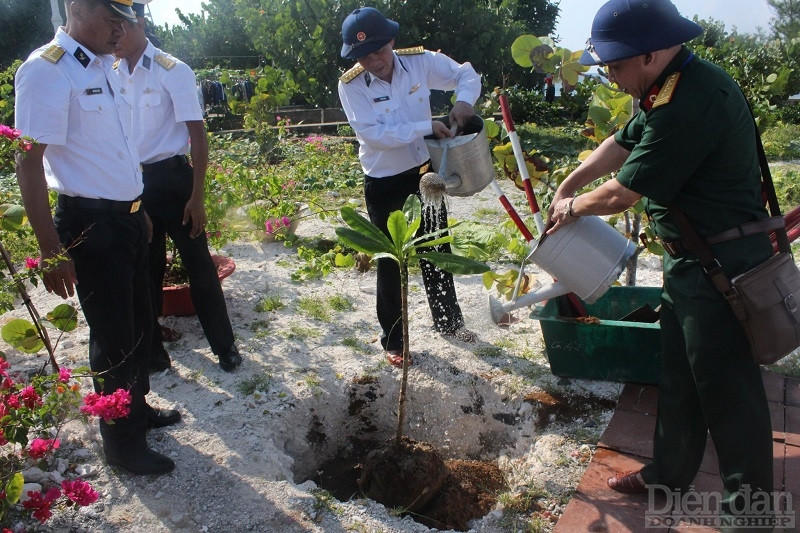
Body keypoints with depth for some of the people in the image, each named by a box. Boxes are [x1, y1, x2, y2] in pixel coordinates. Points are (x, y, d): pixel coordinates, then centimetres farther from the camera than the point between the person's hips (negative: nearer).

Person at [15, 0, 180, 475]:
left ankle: (138, 406, 41)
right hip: (90, 224, -8)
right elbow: (29, 161, -20)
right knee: (114, 338, 4)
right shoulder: (46, 70, -16)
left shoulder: (106, 68, 10)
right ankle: (122, 442, 23)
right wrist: (52, 251, -22)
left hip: (127, 218, 8)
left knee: (141, 324, 19)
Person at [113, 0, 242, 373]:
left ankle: (224, 346, 21)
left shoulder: (173, 71, -10)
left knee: (198, 265, 5)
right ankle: (150, 350, 30)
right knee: (144, 269, 14)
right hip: (132, 183, 5)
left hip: (171, 179, -4)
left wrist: (197, 196, -13)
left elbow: (197, 134, -9)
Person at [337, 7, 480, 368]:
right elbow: (373, 133, -26)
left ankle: (448, 321, 38)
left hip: (424, 172, 4)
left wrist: (464, 100, -18)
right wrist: (425, 127, -29)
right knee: (391, 263, 7)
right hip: (383, 184, -3)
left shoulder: (420, 61, -8)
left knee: (437, 252, 18)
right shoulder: (350, 85, -16)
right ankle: (393, 340, 23)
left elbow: (466, 74, 4)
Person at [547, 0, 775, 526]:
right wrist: (568, 185, 16)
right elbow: (623, 142, 18)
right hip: (690, 260, 10)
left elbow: (622, 193, -20)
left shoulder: (687, 106, -28)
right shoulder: (673, 87, 5)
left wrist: (575, 206, -2)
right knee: (678, 377, 19)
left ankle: (751, 497, 24)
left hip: (721, 267, -10)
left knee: (725, 384, 4)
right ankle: (669, 474, 35)